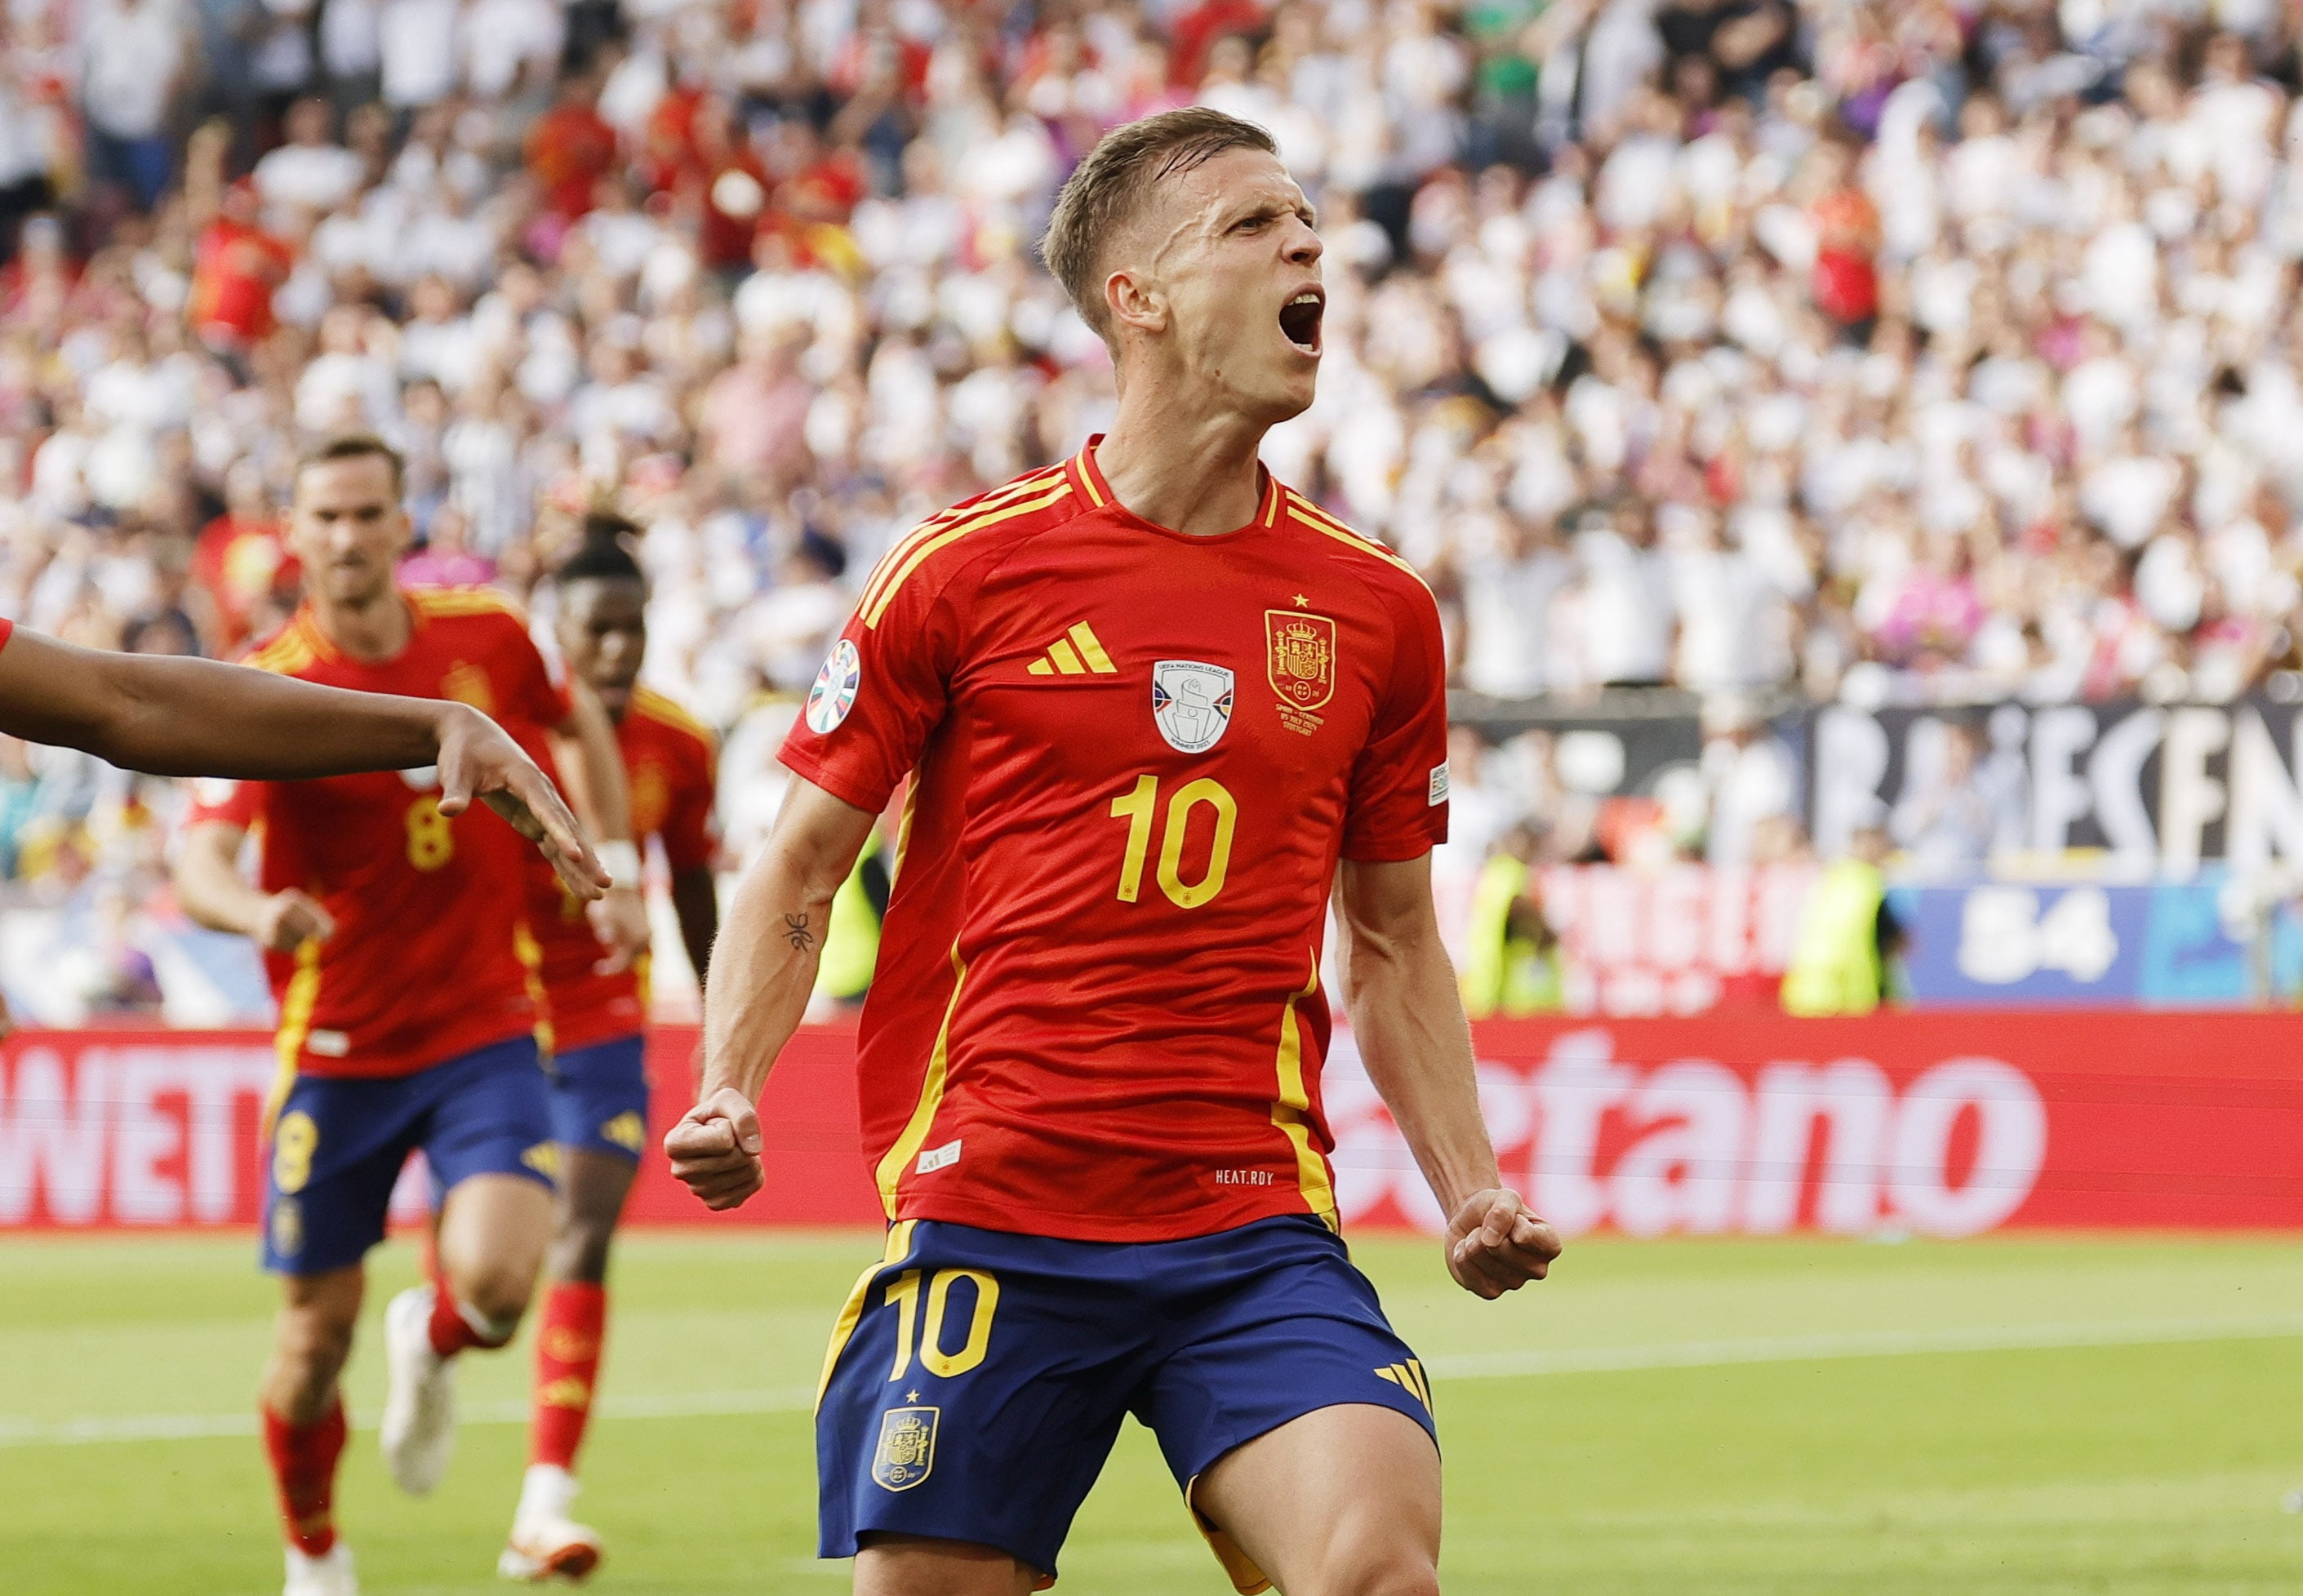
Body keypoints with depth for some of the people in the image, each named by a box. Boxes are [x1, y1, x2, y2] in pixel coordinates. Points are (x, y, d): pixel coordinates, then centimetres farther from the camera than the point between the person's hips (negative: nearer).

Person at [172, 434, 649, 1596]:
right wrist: (257, 910, -48)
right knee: (316, 1331, 4)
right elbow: (200, 860, -27)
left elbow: (581, 724, 21)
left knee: (496, 1281, -20)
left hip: (484, 1032, 1)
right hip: (338, 1050, -1)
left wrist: (614, 868, 13)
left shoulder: (487, 640, -2)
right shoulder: (272, 684, -13)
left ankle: (430, 1347, 18)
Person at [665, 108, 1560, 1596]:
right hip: (989, 1216, -2)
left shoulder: (1375, 609, 10)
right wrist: (727, 1096, -9)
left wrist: (1471, 1188, 6)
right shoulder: (963, 570, 1)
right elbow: (797, 874, 7)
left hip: (1258, 1227, 2)